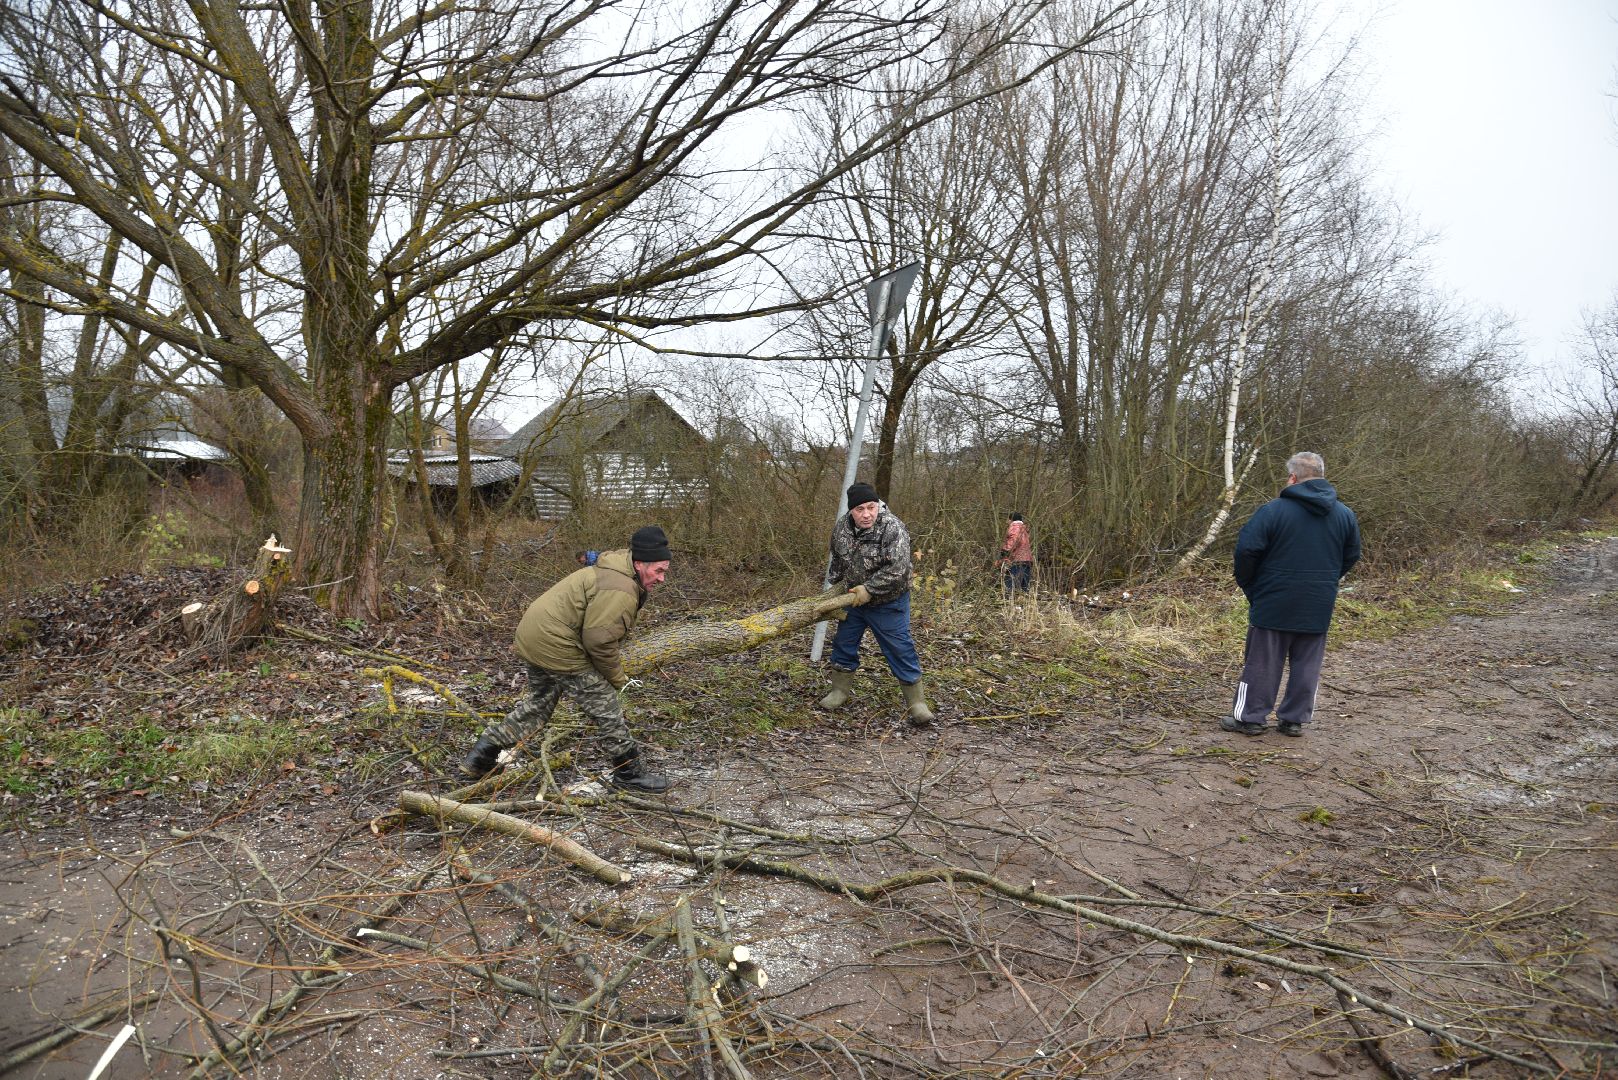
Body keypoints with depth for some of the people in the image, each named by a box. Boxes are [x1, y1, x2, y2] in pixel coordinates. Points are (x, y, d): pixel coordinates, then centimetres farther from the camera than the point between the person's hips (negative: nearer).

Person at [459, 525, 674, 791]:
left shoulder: (613, 574, 12)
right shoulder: (620, 592, -23)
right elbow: (598, 640, -24)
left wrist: (614, 672, 15)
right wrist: (617, 678, -8)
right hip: (555, 646, -10)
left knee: (538, 703, 24)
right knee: (605, 707, 0)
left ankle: (485, 751, 27)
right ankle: (629, 772, 11)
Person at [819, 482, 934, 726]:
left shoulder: (893, 529, -26)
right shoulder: (841, 527, -6)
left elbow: (897, 569, -31)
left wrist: (869, 589, -27)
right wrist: (834, 583, 14)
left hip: (887, 603, -5)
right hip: (854, 598, 6)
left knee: (901, 650, -2)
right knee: (843, 644, 13)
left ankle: (917, 704, 8)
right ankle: (841, 692, 31)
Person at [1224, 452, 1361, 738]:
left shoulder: (1273, 509, -12)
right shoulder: (1345, 515, 5)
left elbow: (1246, 550, -14)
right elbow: (1351, 557, 13)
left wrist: (1248, 585, 1)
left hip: (1274, 603, -4)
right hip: (1318, 607, 4)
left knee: (1262, 662, 4)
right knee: (1307, 663, 12)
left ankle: (1250, 718, 11)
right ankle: (1294, 719, 18)